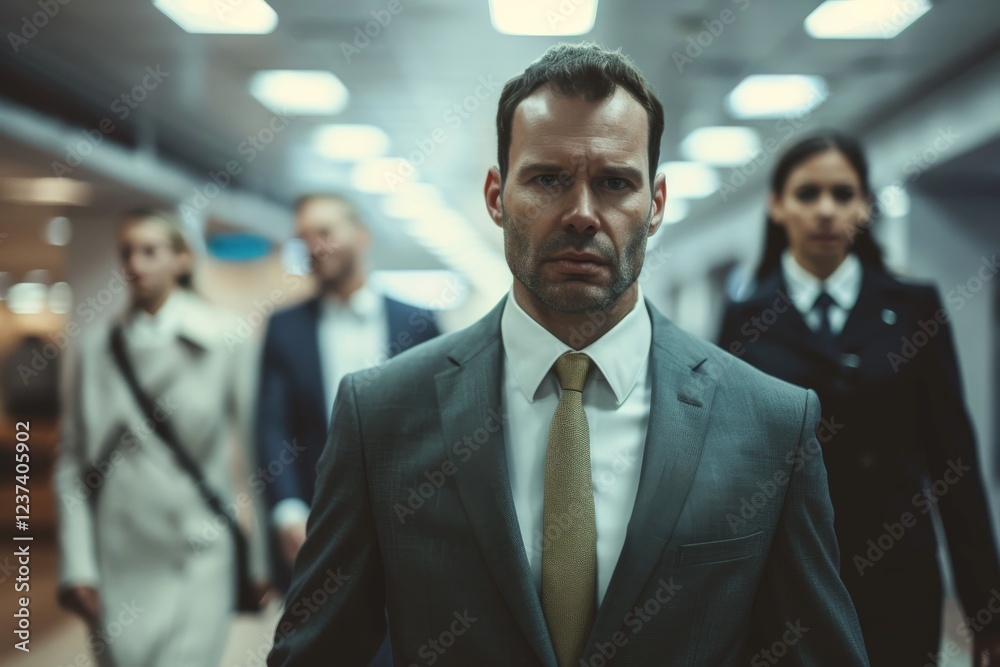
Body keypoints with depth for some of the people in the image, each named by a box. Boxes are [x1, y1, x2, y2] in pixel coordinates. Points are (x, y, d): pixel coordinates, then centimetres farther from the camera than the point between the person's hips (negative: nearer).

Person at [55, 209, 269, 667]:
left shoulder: (224, 340, -1)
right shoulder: (97, 346, 6)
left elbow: (260, 448, 0)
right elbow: (72, 462, 6)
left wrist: (264, 558, 0)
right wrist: (77, 566, -1)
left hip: (194, 564, -2)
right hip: (114, 565, 3)